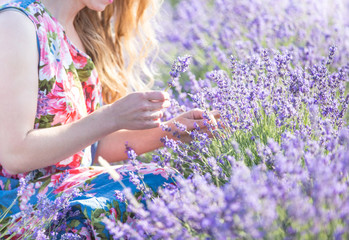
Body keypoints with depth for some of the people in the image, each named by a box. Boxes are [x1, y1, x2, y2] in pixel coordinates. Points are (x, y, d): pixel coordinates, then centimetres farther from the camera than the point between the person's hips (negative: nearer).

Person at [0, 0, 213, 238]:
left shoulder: (82, 31, 12)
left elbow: (93, 146, 13)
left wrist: (168, 132, 0)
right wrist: (112, 118, -22)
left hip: (77, 184, 8)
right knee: (158, 183, -24)